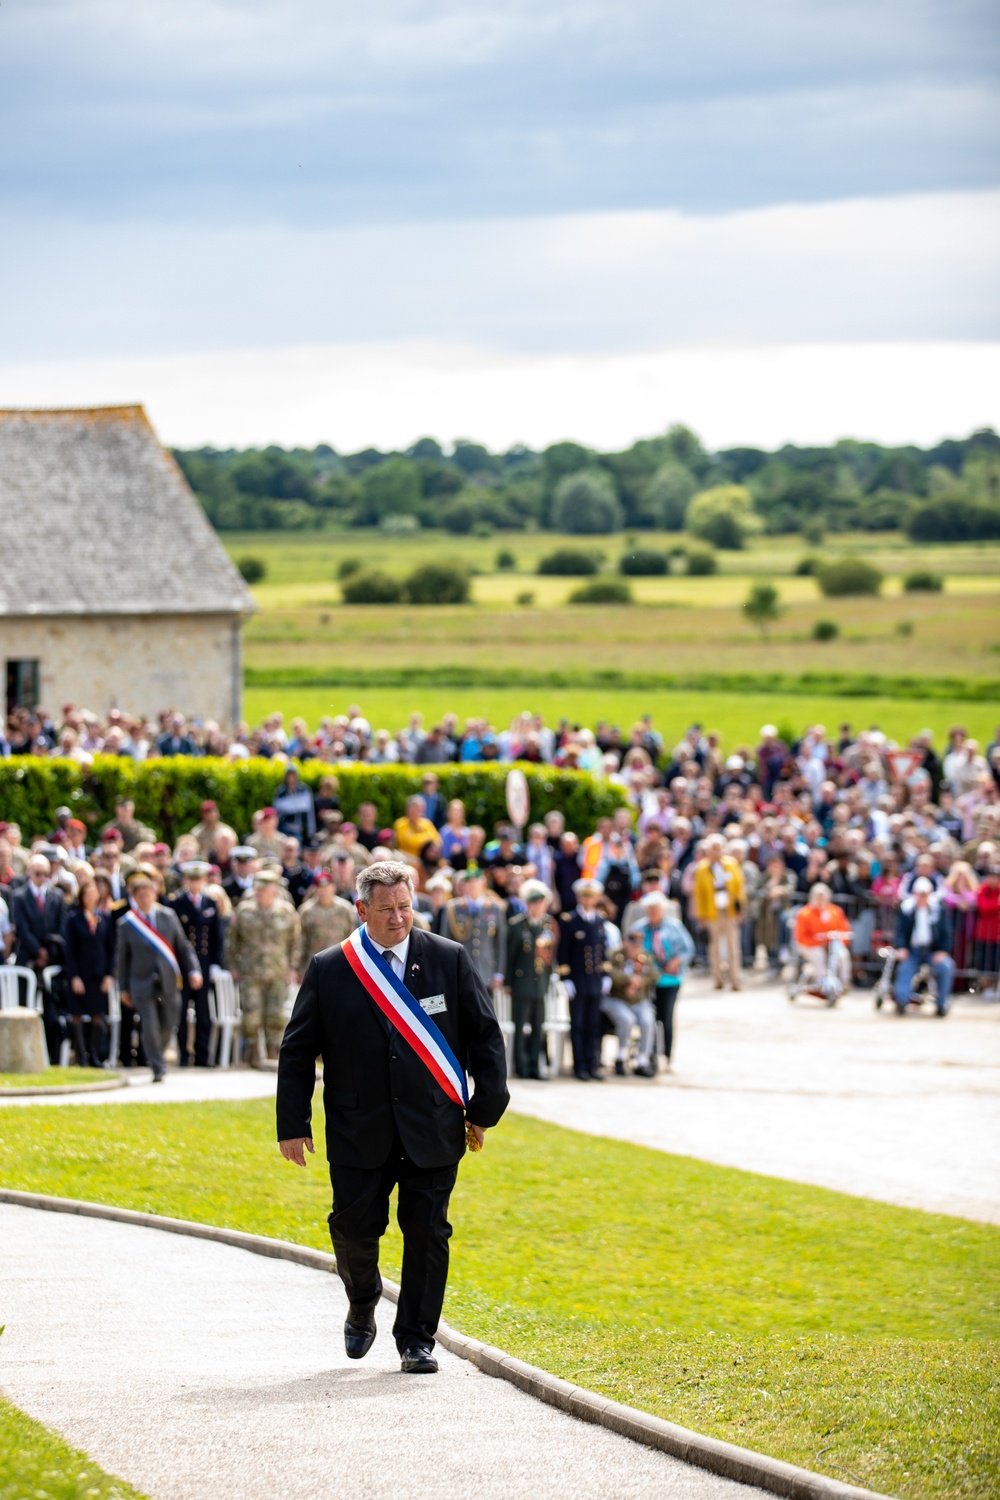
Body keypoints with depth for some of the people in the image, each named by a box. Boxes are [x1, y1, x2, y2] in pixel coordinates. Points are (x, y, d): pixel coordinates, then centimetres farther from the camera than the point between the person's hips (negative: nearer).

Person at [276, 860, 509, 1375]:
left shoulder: (449, 960, 2)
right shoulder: (329, 970, 1)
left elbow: (485, 1035, 7)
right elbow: (297, 1051, 5)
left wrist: (486, 1107, 4)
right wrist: (293, 1124, 1)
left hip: (433, 1130, 0)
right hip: (358, 1132, 0)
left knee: (427, 1233, 1)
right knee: (354, 1228, -1)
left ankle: (416, 1340, 12)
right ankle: (362, 1305, 30)